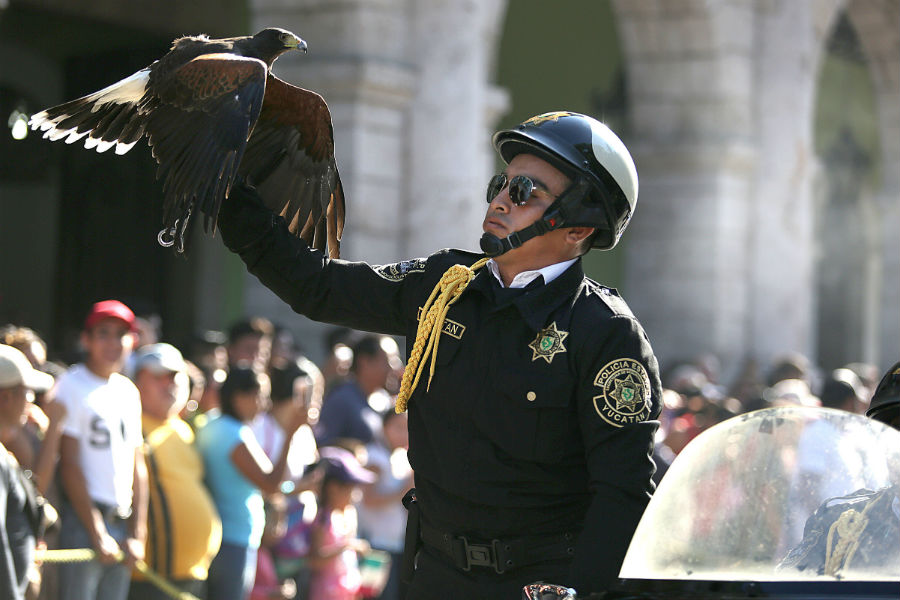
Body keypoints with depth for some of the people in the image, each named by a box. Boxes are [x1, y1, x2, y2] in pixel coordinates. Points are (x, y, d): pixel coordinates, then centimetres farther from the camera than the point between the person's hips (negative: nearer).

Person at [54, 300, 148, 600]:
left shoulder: (129, 392, 15)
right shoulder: (71, 386, -5)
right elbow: (70, 466, -10)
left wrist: (138, 534, 8)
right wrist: (97, 533, -12)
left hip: (121, 523, 7)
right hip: (82, 519, -7)